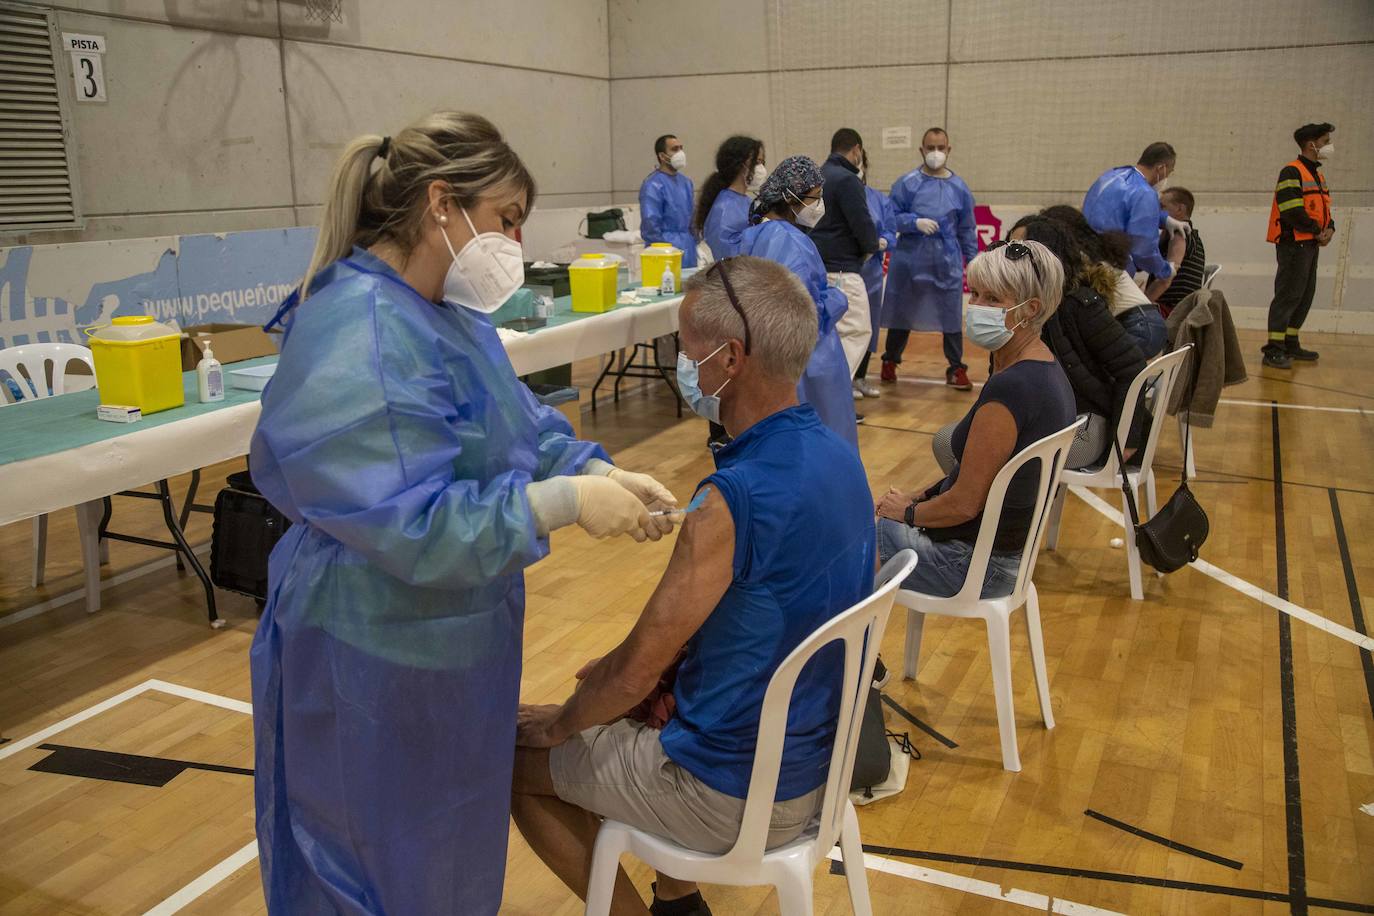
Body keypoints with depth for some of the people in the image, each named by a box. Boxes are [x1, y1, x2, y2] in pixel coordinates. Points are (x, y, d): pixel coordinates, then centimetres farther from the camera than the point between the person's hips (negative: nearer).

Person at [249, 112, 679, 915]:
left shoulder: (451, 312, 3)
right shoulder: (360, 337, -28)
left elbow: (520, 421, 10)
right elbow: (407, 524, -30)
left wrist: (599, 471, -8)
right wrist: (566, 502, -26)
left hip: (454, 636, 9)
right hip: (374, 665, -9)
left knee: (459, 846, 27)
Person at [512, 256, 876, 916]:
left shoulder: (737, 496, -30)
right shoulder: (836, 457, -3)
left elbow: (636, 673, -21)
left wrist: (559, 725, -2)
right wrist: (629, 661, 6)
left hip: (744, 796, -8)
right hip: (818, 758, 8)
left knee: (511, 758, 10)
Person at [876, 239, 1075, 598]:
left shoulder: (1010, 387, -28)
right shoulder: (1046, 369, 2)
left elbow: (964, 504, -23)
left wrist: (908, 511, -6)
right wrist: (923, 495, 8)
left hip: (974, 564, -9)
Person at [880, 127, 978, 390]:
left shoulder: (959, 187, 5)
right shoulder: (907, 183, -3)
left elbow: (967, 229, 10)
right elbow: (891, 218, -3)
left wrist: (973, 262, 9)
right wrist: (915, 222, -18)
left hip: (948, 263, 1)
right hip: (909, 261, -1)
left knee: (952, 315, 2)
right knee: (901, 313, 11)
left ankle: (956, 369, 14)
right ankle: (890, 361, 29)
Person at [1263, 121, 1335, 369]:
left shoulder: (1318, 176, 19)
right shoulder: (1292, 172, -10)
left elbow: (1324, 210, 21)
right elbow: (1292, 212, -20)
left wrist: (1329, 228, 1)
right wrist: (1317, 231, -13)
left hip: (1311, 245, 10)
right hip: (1294, 244, -9)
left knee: (1305, 297, 12)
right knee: (1288, 296, -12)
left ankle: (1290, 344, 20)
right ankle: (1274, 349, -11)